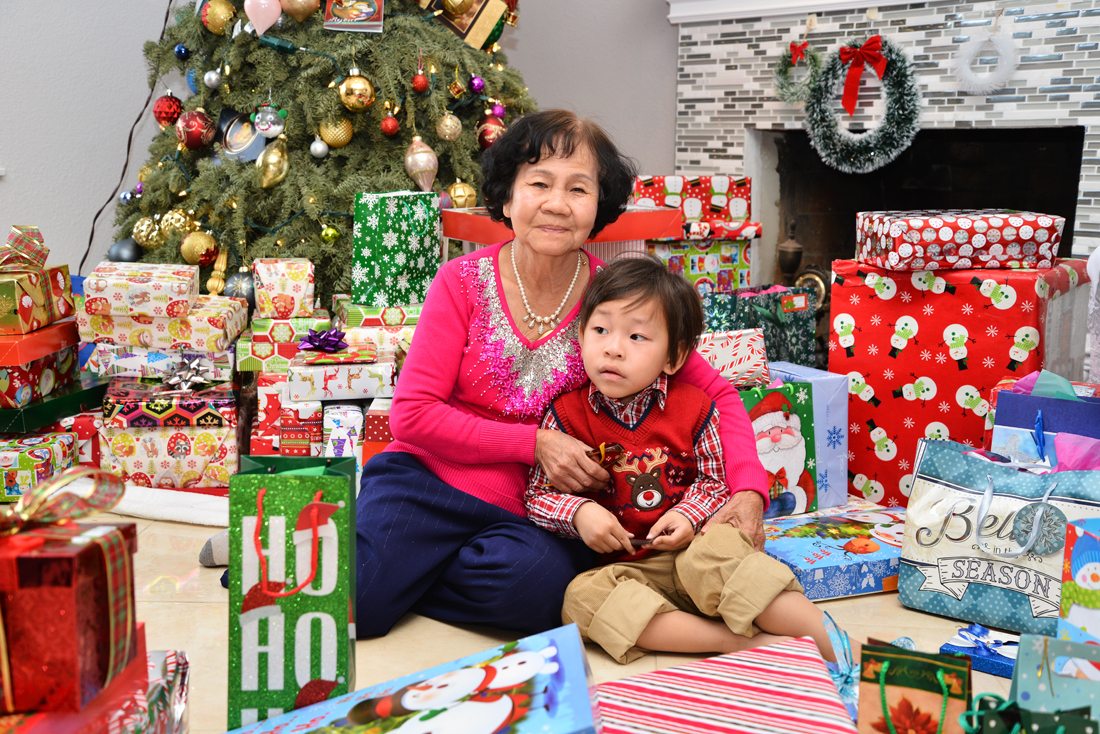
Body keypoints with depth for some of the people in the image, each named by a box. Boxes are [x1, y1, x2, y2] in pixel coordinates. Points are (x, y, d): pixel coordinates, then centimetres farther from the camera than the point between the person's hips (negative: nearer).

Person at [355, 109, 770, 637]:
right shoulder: (464, 282, -5)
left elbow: (716, 394, 3)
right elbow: (412, 414, -8)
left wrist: (749, 490, -14)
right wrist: (535, 443, -15)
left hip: (526, 513, 2)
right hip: (426, 476, -1)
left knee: (539, 581, -32)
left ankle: (403, 580, -4)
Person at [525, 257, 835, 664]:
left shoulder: (693, 409, 0)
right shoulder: (567, 414, -2)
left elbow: (713, 480, 8)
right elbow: (537, 495, 0)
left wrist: (688, 515, -13)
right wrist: (579, 512, -20)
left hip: (688, 551, 0)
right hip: (615, 565, 1)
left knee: (717, 551, -34)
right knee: (583, 596, -31)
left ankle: (827, 636, -32)